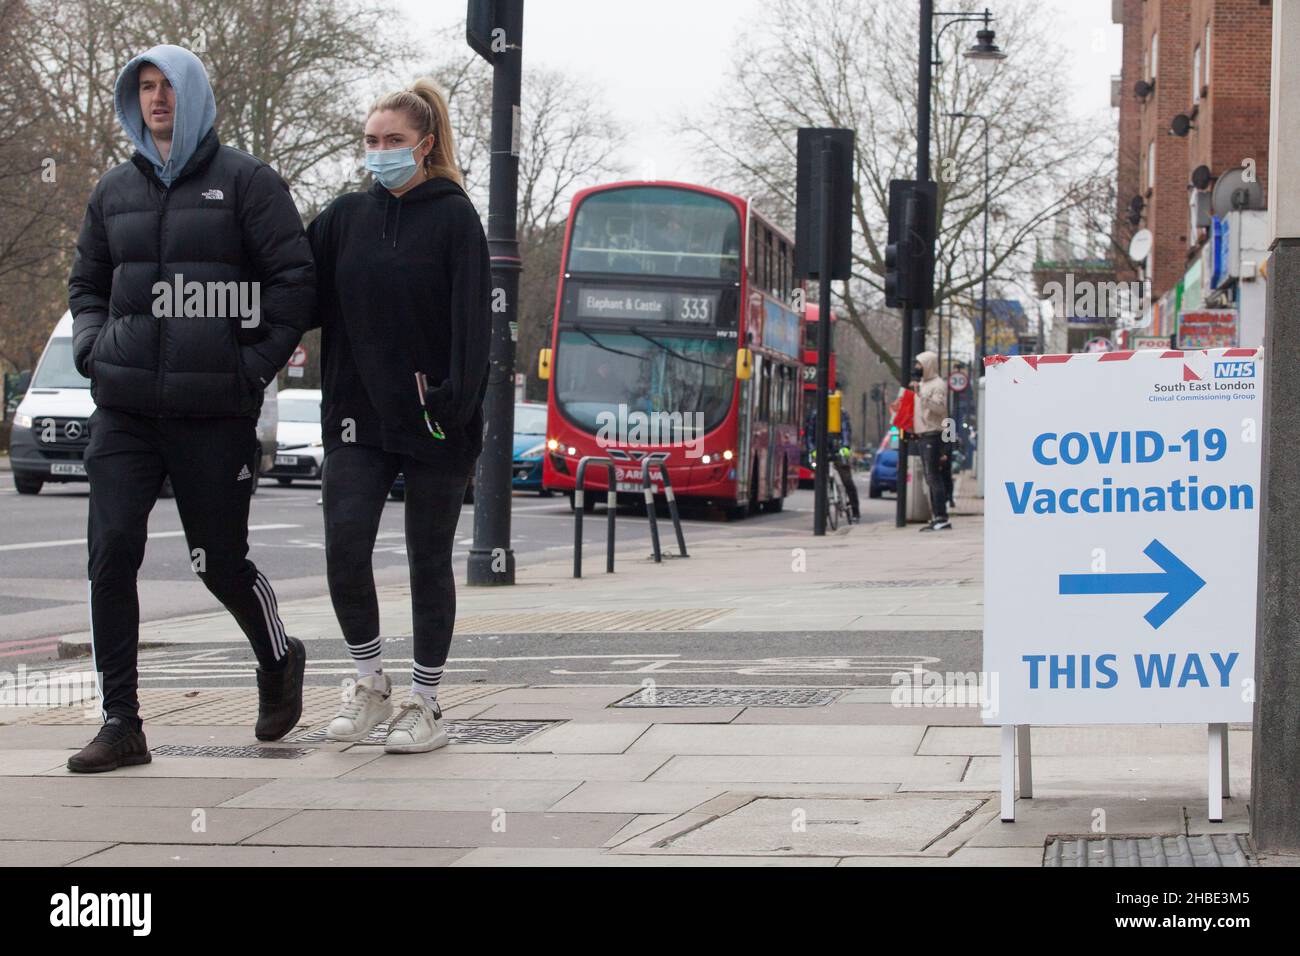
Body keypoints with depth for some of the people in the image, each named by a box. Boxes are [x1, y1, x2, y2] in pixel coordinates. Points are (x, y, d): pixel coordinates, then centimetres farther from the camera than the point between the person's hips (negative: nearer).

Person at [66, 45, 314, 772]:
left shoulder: (244, 181, 0)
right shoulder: (116, 189, 14)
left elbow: (295, 277, -3)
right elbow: (88, 283, 25)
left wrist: (257, 363, -8)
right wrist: (94, 349, 8)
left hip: (215, 412, -4)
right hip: (125, 410, 4)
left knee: (221, 560, 3)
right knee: (111, 553, -7)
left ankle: (279, 662, 34)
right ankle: (121, 724, -1)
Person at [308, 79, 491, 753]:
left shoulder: (453, 217, -3)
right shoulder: (345, 217, 9)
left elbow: (472, 317, -10)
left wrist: (457, 399, -20)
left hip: (431, 420, -3)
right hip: (358, 417, 3)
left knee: (429, 561, 5)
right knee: (344, 551, -8)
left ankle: (424, 704, 15)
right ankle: (370, 684, 12)